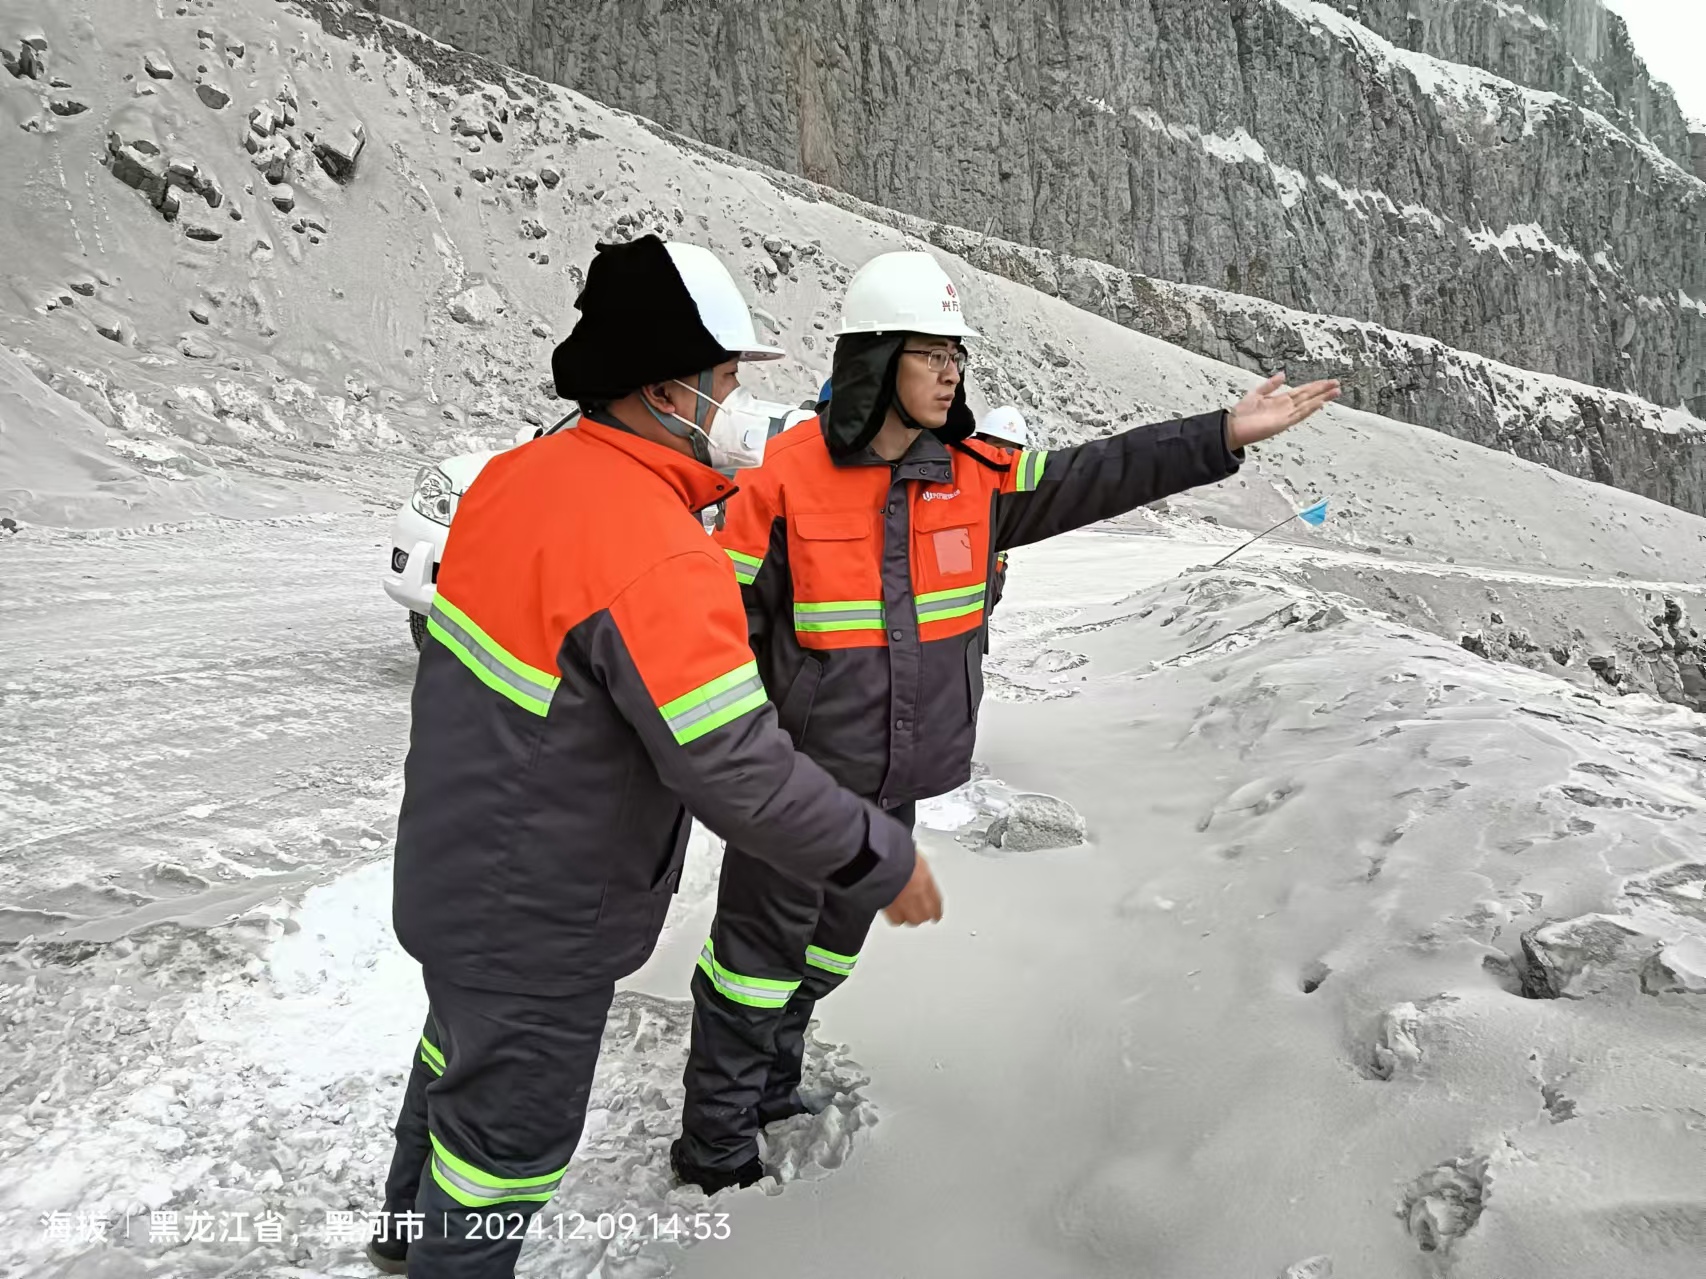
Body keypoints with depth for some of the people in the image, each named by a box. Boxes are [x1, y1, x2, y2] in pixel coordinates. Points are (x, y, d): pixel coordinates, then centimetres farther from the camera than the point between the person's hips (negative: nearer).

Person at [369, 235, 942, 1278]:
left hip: (453, 861, 10)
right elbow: (738, 772, -33)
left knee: (464, 1042, 32)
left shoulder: (520, 474, -4)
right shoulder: (658, 558, -32)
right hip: (538, 918, -9)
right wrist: (885, 861, -20)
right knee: (512, 1124, 13)